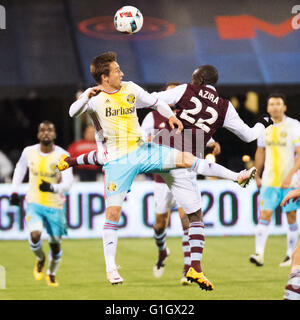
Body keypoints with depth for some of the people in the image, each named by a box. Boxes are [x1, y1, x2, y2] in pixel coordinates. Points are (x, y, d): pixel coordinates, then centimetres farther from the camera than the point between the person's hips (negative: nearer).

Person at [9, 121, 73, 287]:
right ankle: (40, 259, 10)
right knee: (35, 234, -24)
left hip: (55, 206, 0)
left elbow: (68, 182, -18)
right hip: (34, 203, 0)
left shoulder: (62, 155, -12)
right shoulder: (29, 152, -3)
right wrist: (14, 191, 13)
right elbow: (20, 168, 18)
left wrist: (52, 188, -36)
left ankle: (51, 274, 35)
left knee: (55, 243, 7)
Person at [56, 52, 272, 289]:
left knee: (188, 159, -5)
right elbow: (74, 112, -28)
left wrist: (170, 115, 1)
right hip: (116, 162, -4)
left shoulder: (130, 89, 5)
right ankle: (111, 269, -2)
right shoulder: (94, 97, -11)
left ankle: (237, 176, 11)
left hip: (142, 151, 4)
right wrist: (87, 96, -45)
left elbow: (155, 102, 18)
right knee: (113, 212, -9)